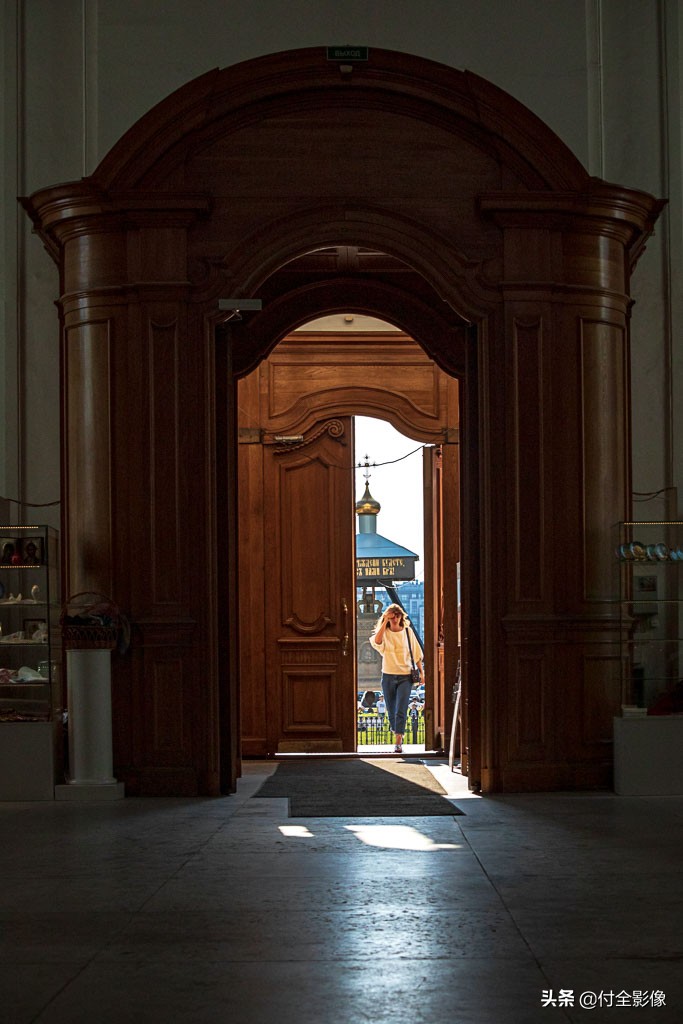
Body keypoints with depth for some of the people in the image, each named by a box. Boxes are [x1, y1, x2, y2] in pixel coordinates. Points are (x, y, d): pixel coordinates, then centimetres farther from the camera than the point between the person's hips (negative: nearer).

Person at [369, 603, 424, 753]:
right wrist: (385, 621, -21)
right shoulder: (384, 632, 1)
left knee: (401, 710, -11)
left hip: (405, 676, -2)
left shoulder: (407, 631, 3)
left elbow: (416, 653, 9)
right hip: (388, 676, 2)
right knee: (391, 711, 11)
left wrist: (421, 671, 6)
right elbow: (376, 641, -23)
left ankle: (398, 742, -14)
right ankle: (397, 733, 34)